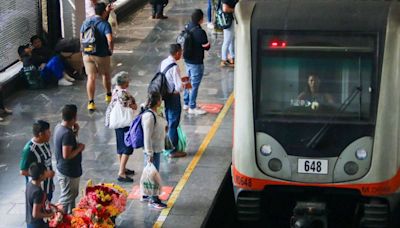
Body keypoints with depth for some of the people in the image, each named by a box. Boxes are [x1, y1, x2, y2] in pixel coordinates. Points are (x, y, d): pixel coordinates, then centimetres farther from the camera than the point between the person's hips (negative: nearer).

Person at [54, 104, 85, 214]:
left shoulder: (59, 127, 0)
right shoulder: (67, 133, -30)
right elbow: (66, 155, -31)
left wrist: (75, 131, -1)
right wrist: (79, 148, -17)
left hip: (63, 169, 10)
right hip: (69, 172, -10)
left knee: (73, 194, 26)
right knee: (67, 199, 6)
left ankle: (70, 215, 39)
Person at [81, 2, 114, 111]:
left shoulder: (86, 22, 3)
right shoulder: (105, 24, -14)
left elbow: (81, 37, 10)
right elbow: (110, 40, -25)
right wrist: (111, 50, -7)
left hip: (87, 54, 3)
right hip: (101, 55, -3)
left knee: (91, 77, 3)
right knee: (106, 74, 20)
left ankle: (91, 102, -4)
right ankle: (108, 96, 38)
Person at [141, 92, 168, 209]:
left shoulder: (155, 113, 4)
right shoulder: (149, 116, -25)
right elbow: (147, 137, -24)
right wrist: (150, 154, -22)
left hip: (156, 148, 10)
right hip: (152, 150, -10)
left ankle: (146, 195, 35)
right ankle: (153, 200, 12)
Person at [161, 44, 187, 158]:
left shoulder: (163, 62, 1)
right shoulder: (174, 67, -25)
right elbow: (179, 87, -28)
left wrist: (180, 79, 14)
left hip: (164, 96, 8)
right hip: (173, 97, -8)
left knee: (167, 122, 21)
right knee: (173, 124, 4)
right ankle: (173, 151, 15)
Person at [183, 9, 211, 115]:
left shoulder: (188, 27, -1)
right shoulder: (200, 32, -25)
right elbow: (207, 47, -14)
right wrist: (207, 43, 5)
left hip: (187, 60, 8)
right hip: (196, 63, -8)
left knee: (189, 82, 22)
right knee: (194, 85, 3)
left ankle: (186, 103, 33)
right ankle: (192, 108, 13)